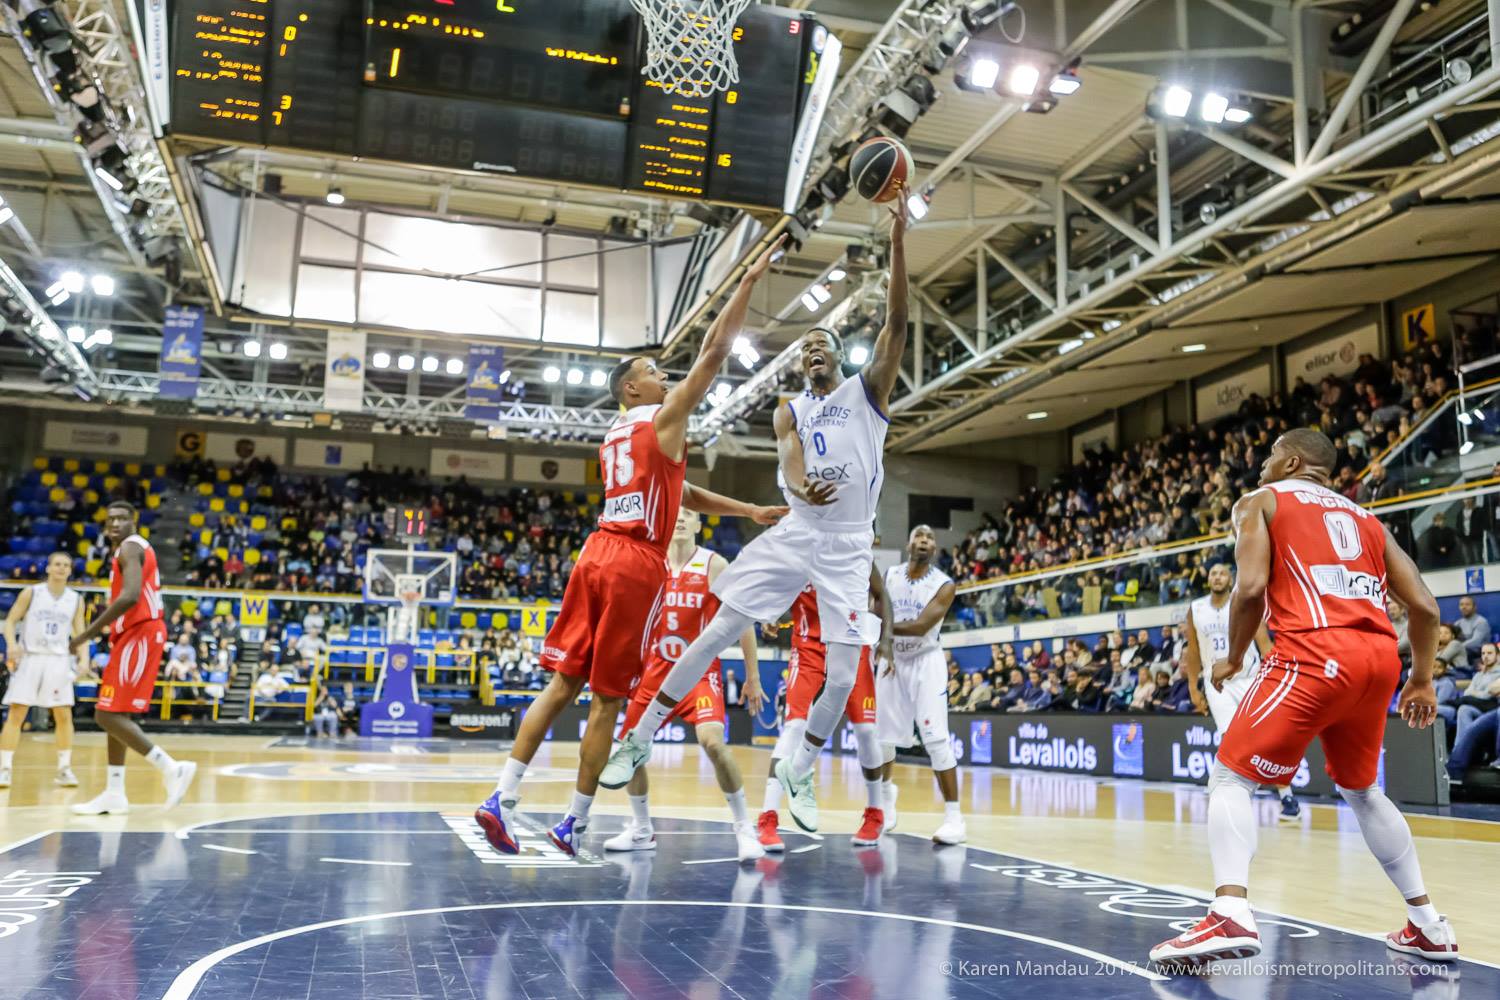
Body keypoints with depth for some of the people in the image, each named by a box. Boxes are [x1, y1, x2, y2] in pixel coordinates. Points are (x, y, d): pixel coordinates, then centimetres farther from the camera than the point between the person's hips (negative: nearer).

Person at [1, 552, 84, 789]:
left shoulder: (76, 599, 6)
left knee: (64, 716, 0)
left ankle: (64, 769, 9)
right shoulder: (31, 593, 0)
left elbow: (79, 633, 8)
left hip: (59, 660, 2)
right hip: (29, 658, -2)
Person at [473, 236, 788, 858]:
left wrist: (748, 511, 26)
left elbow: (678, 493, 26)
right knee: (606, 698, 0)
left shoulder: (612, 436, 23)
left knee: (563, 684, 9)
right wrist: (750, 280, 0)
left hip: (595, 555, 7)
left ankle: (502, 796, 3)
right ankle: (575, 823, 7)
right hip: (636, 565, -7)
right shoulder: (665, 420, -1)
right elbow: (714, 353, -6)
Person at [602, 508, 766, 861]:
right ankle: (641, 830, 28)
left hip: (701, 671, -4)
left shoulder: (715, 565, -8)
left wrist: (752, 677, -5)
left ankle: (744, 828, -8)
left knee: (712, 742, -25)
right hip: (657, 670, 5)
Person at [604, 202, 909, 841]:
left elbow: (896, 323, -9)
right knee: (715, 635, -4)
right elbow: (789, 463, -8)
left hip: (848, 548, -2)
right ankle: (640, 738, 6)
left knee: (843, 677, -4)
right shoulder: (789, 412, 13)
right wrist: (800, 489, -34)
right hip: (793, 535, 2)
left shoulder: (867, 391, 5)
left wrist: (897, 241, -19)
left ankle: (798, 770, 20)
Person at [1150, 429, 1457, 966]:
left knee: (1231, 777, 0)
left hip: (1316, 654, -6)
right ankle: (1428, 925, 29)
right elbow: (1424, 606, 17)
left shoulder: (1260, 501, 11)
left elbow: (1252, 588, -6)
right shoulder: (1365, 518, 27)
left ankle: (1230, 915, -19)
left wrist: (1233, 658, 7)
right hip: (1380, 658, 6)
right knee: (1361, 789, 27)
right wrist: (1422, 681, 27)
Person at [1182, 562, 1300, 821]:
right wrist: (1193, 689, 8)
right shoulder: (1195, 610, 2)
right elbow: (1193, 652, 10)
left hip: (1249, 680, -2)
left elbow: (1264, 644, -9)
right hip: (1217, 683, 2)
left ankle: (1287, 797, 9)